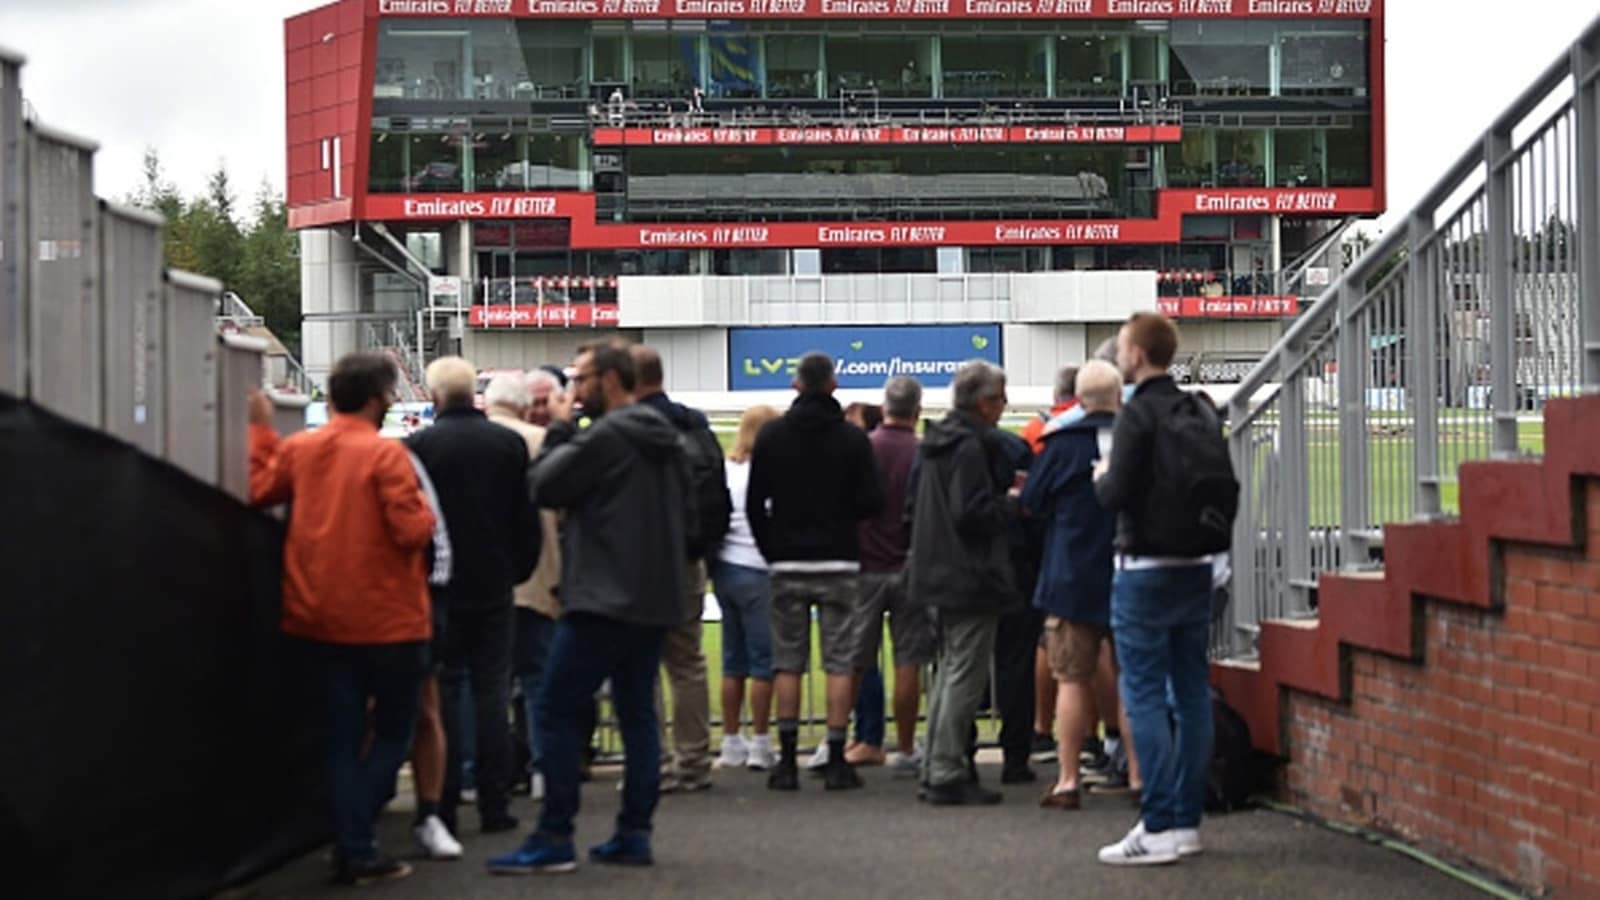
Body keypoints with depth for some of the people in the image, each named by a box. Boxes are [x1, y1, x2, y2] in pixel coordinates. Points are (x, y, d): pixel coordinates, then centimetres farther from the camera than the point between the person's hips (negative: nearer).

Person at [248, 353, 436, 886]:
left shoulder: (298, 449, 1)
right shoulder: (385, 454, -15)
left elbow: (257, 490, 10)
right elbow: (412, 530, -20)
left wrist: (261, 432, 20)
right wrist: (423, 506, 1)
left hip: (320, 620, 5)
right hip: (387, 620, -5)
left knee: (343, 738, 12)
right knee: (392, 732, 9)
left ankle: (354, 848, 9)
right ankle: (357, 844, -5)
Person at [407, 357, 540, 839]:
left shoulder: (418, 446, -9)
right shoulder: (509, 444, 0)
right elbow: (528, 520, 4)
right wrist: (519, 571, 14)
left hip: (439, 588, -2)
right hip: (495, 588, 2)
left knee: (444, 693, 3)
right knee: (492, 692, 6)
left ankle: (443, 807, 3)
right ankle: (495, 806, 5)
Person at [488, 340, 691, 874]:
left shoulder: (603, 436, -13)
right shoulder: (665, 439, 14)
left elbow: (543, 487, -8)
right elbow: (687, 511, 22)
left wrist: (557, 430, 2)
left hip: (603, 599, -9)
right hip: (655, 601, 9)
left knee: (555, 712, -5)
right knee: (637, 715, 12)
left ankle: (554, 839, -6)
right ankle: (634, 834, 12)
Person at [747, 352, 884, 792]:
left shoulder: (771, 435, 2)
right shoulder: (853, 438, -2)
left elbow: (754, 503, 1)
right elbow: (871, 501, -6)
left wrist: (771, 550, 12)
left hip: (788, 565, 1)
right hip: (839, 563, -1)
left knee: (788, 661, 7)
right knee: (839, 662, 2)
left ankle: (787, 760, 4)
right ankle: (837, 761, -1)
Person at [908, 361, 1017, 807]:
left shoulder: (935, 443, 13)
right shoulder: (972, 447, -17)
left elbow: (915, 505, 20)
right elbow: (971, 512, -23)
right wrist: (1011, 506, -8)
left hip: (940, 573, 10)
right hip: (972, 577, -10)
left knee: (950, 671, 17)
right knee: (965, 677, -5)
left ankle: (937, 769, 22)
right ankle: (948, 774, -4)